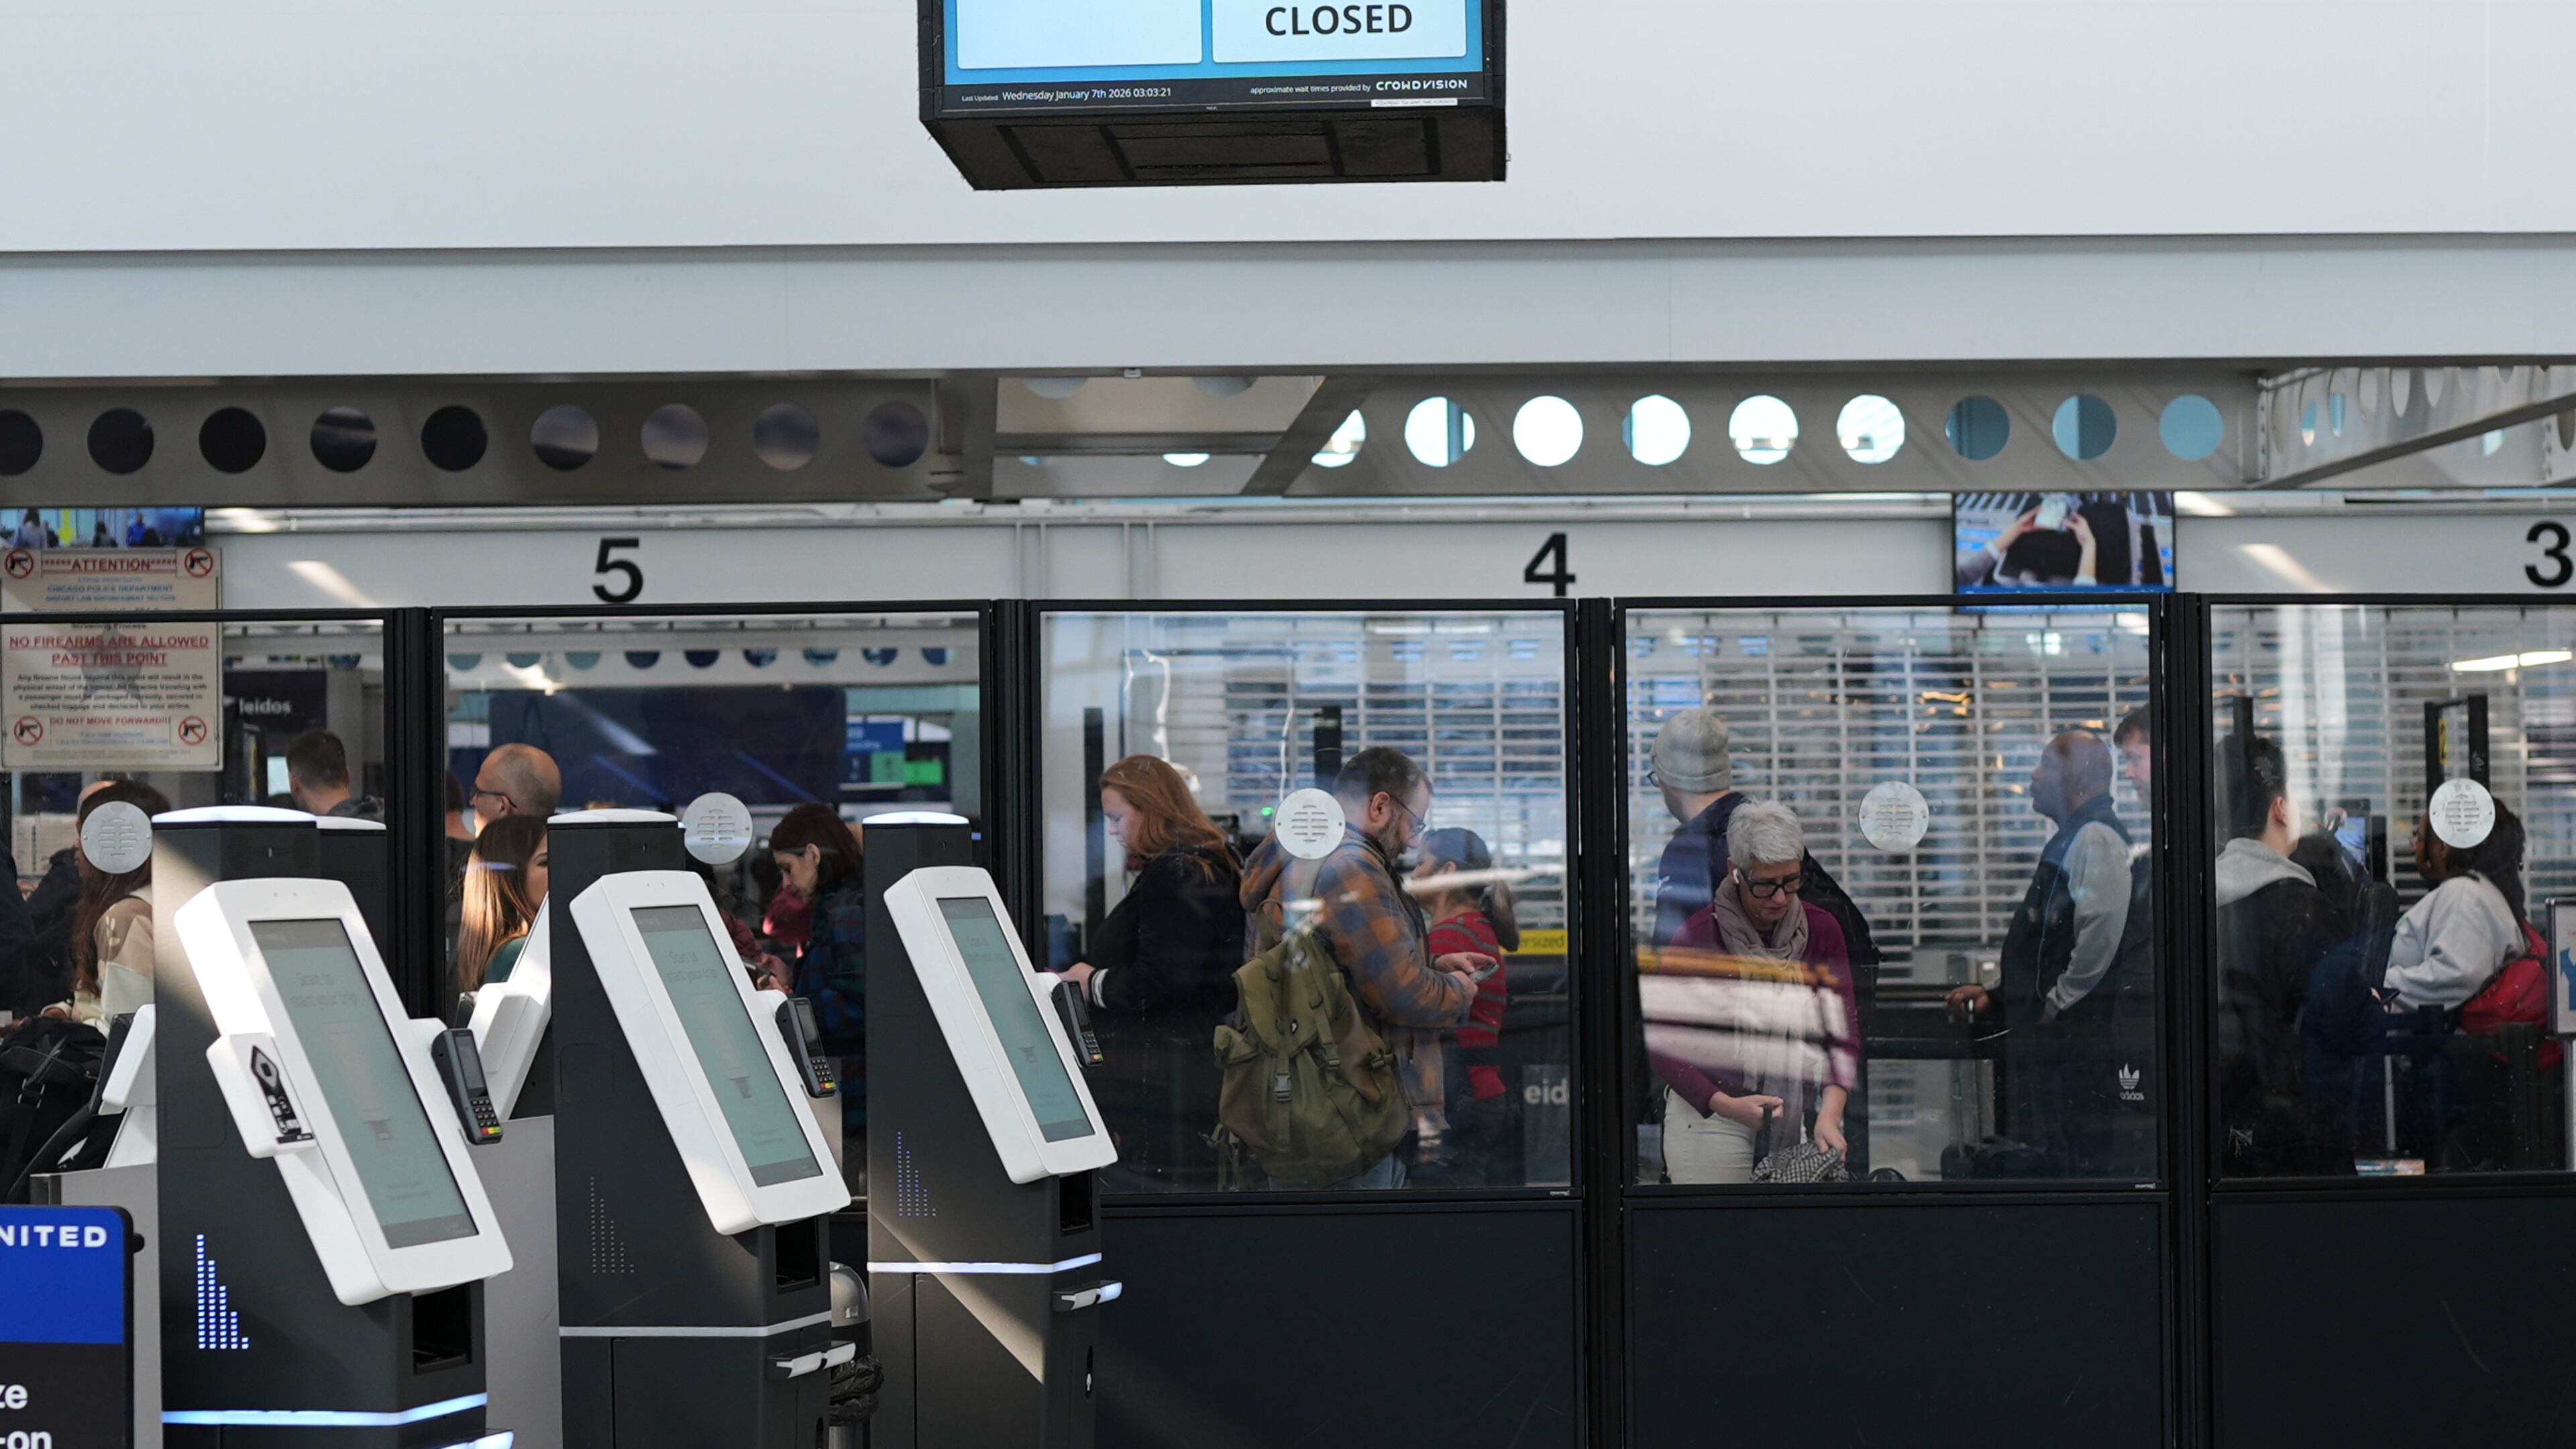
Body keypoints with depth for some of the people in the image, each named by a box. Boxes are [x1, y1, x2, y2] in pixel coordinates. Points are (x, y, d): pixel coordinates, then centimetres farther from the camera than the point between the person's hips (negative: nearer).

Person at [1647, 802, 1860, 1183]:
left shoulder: (1821, 930, 3)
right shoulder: (1695, 937, -8)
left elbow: (1843, 1032, -2)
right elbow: (1663, 1045, -7)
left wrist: (1829, 1114, -18)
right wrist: (1727, 1106, -20)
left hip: (1798, 1118, 3)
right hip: (1708, 1117, -3)